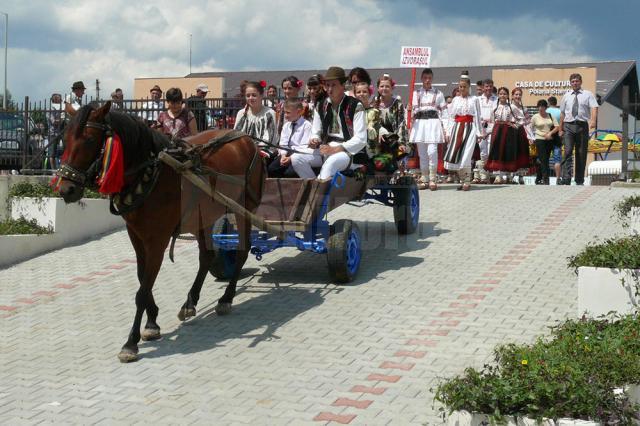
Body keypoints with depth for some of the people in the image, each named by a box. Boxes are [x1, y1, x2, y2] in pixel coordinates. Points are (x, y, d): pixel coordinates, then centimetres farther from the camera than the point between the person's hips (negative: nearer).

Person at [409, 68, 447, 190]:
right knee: (422, 153, 5)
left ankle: (433, 178, -6)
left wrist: (445, 128, -1)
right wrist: (410, 126, 1)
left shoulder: (438, 94, 6)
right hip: (420, 124, 3)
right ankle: (424, 178, 12)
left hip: (433, 123, -3)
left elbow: (444, 112, 5)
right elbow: (412, 111, 12)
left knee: (432, 151, -14)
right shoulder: (416, 94, 12)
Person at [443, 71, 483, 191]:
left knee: (466, 155, -11)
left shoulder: (474, 100, 3)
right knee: (455, 154, -3)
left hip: (469, 128, -3)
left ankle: (467, 182, -4)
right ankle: (462, 180, 10)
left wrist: (479, 133, -3)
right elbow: (451, 117, 12)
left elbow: (477, 117, 1)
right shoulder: (455, 100, 12)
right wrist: (449, 132, 6)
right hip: (457, 128, 4)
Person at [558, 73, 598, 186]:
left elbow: (594, 108, -9)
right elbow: (562, 113, 17)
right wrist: (560, 129, 13)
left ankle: (579, 181, 12)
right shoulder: (566, 96, 15)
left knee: (581, 154, 4)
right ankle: (566, 180, -17)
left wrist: (593, 120, -27)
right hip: (568, 126, 1)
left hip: (582, 126, -1)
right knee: (568, 152, -12)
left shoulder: (588, 94, 6)